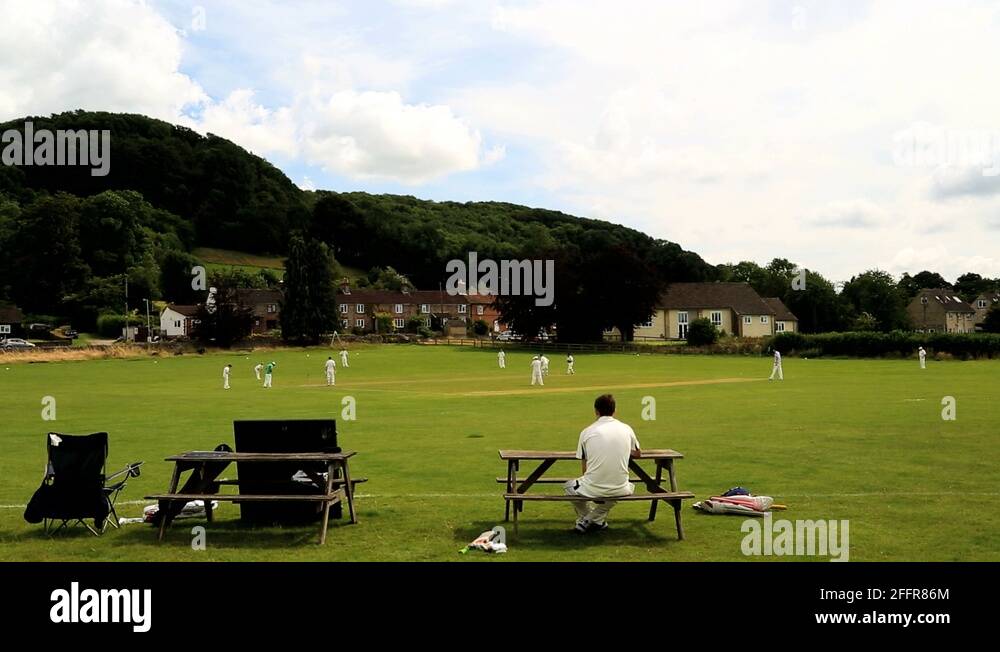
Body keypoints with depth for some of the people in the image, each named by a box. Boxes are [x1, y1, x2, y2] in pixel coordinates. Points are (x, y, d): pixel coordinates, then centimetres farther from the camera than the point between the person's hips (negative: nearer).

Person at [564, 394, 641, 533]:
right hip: (619, 490, 1)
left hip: (592, 489, 0)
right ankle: (595, 520, 22)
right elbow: (638, 453, 25)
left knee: (569, 486, 32)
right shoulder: (626, 429, 5)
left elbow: (584, 468, 8)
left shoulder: (587, 432, 1)